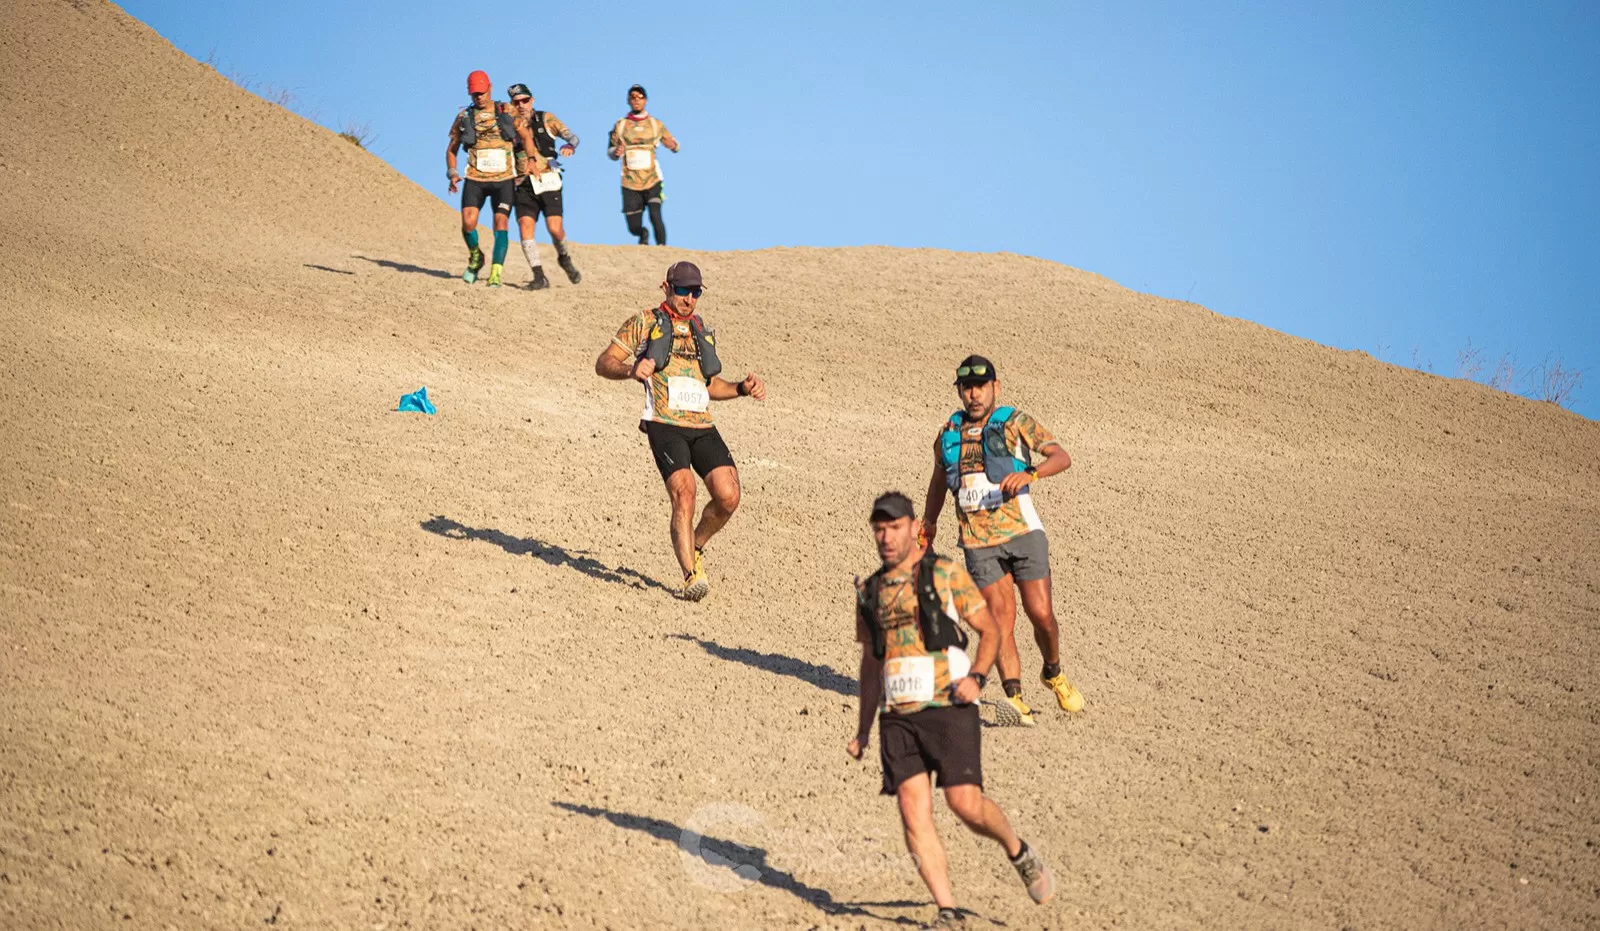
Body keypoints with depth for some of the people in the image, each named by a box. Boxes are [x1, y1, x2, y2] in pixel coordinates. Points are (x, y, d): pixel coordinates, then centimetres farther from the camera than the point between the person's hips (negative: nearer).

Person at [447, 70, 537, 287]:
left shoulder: (507, 112, 5)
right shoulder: (464, 117, 9)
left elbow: (526, 137, 1)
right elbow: (451, 150, 15)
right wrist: (452, 173, -2)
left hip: (503, 179, -1)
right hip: (475, 179, 1)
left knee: (501, 223, -13)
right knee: (468, 222, -15)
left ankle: (496, 273, -15)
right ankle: (475, 257, 13)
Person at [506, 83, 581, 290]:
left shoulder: (545, 119, 6)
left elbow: (571, 135, 0)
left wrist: (570, 145, -22)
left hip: (548, 181, -2)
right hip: (524, 185, 2)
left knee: (555, 228, -13)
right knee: (525, 228, -14)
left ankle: (564, 258, 20)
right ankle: (539, 277, -9)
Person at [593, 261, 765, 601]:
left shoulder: (704, 333, 24)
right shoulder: (645, 322, 8)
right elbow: (603, 364, 5)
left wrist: (743, 388, 16)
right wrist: (631, 370, -17)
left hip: (703, 428, 5)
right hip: (665, 425, -5)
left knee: (728, 496, -11)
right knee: (683, 493, -24)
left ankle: (695, 548, 16)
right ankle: (691, 575, -21)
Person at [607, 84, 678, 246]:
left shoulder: (656, 125, 5)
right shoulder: (620, 125, 5)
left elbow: (674, 145, 9)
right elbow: (610, 152, 9)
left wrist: (673, 145, -15)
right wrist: (616, 152, -15)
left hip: (652, 181, -1)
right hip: (630, 184, 1)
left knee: (655, 215, -24)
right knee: (634, 228, 1)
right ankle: (643, 235, 35)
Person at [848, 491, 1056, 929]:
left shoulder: (946, 573, 3)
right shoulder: (870, 591, 16)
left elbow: (990, 631, 4)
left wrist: (976, 677, -14)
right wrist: (862, 730, 22)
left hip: (948, 707, -4)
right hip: (897, 715, 4)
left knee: (966, 804, -13)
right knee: (913, 811, -8)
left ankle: (1019, 853, 17)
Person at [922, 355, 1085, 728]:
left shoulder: (1015, 423, 0)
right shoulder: (949, 433, 12)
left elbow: (1062, 457, -10)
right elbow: (939, 480, 29)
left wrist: (1029, 474, -28)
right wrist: (928, 523, 31)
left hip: (1022, 532, -2)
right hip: (979, 542, 2)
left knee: (1041, 613, -5)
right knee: (1001, 617, -9)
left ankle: (1054, 674, 23)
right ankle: (1015, 700, -14)